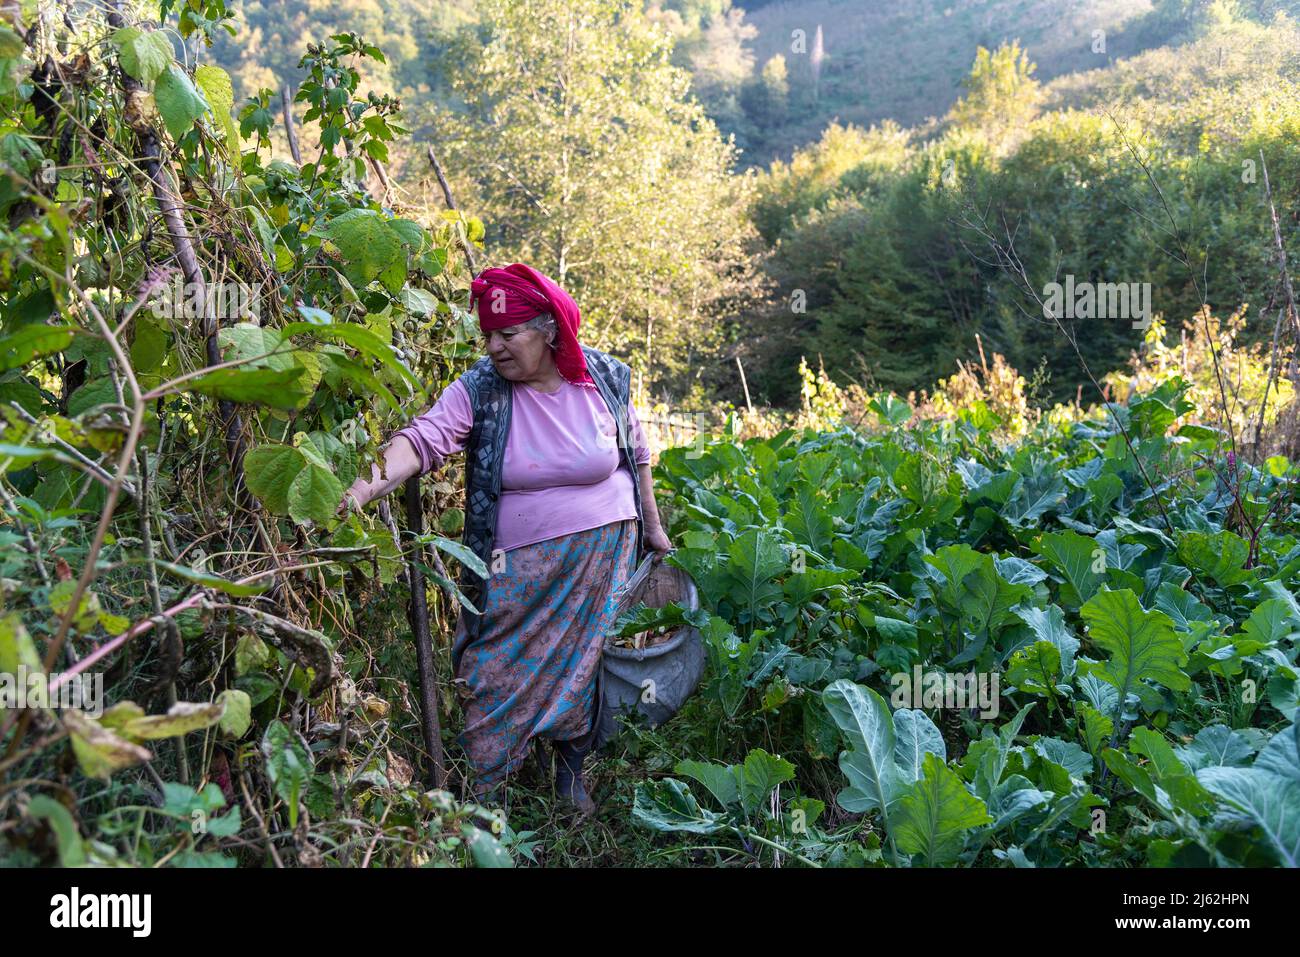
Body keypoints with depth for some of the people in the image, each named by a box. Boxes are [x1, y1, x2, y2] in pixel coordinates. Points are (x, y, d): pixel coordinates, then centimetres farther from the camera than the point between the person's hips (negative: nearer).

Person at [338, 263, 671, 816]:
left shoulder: (605, 378, -5)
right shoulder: (479, 391, -11)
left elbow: (635, 453, 8)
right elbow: (423, 438, -25)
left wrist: (651, 526, 14)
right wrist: (369, 484, -43)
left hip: (604, 554, 1)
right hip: (521, 567, -1)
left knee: (585, 665, 10)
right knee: (501, 672, 0)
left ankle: (572, 771, 32)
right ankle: (480, 794, 17)